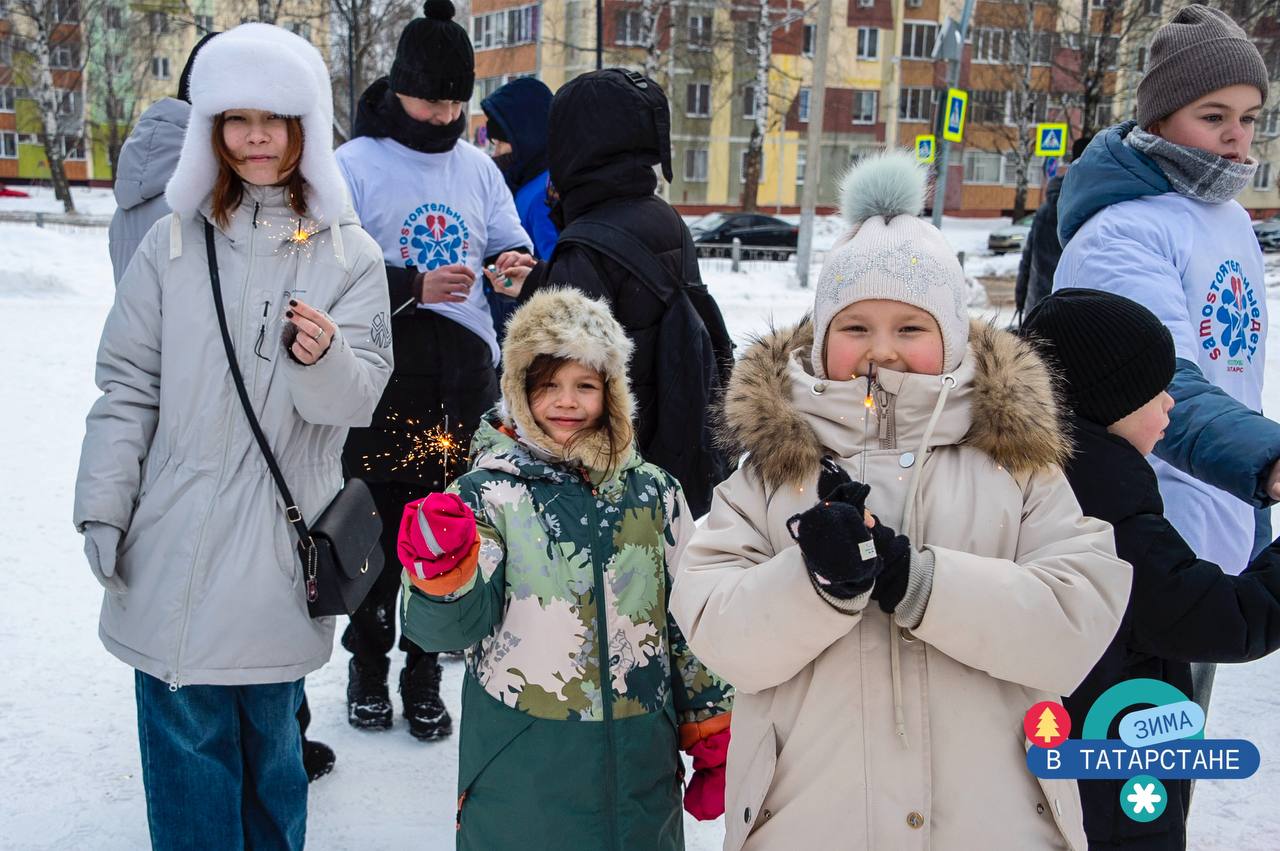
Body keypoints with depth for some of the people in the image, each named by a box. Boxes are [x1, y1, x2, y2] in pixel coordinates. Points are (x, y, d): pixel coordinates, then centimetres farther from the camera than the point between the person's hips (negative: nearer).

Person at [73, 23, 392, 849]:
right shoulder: (173, 243, 4)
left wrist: (322, 358, -28)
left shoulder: (349, 254, 1)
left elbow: (358, 398, -6)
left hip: (283, 543, -1)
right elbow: (128, 386, 6)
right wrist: (104, 507, 2)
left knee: (270, 730, 11)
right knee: (188, 735, 7)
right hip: (175, 541, 1)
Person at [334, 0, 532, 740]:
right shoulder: (356, 165, -3)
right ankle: (369, 664, 25)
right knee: (376, 533, 7)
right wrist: (414, 287, -19)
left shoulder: (478, 167, 10)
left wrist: (515, 264, -9)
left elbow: (512, 245, 14)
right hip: (383, 383, -3)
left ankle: (425, 671, 23)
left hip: (465, 384, 3)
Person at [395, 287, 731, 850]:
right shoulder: (488, 493, -4)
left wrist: (713, 739, 12)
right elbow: (451, 627, -13)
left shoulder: (655, 493, 5)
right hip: (519, 774, -2)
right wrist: (442, 572, -34)